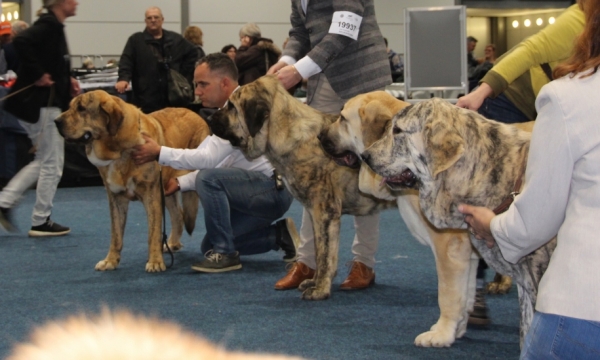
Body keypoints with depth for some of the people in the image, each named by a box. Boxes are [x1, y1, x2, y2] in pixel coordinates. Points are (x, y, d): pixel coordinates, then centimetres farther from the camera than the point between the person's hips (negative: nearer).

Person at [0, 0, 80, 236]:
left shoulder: (53, 25, 13)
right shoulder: (49, 24, -16)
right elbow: (21, 42, -33)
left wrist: (66, 80, 9)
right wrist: (38, 75, -25)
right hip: (43, 103, -10)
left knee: (44, 161, 18)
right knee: (52, 164, 1)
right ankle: (41, 222, 10)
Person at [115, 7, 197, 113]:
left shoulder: (175, 39, 13)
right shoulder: (136, 40, 4)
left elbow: (193, 52, 23)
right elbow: (126, 61, -6)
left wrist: (185, 74, 12)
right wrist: (123, 79, -25)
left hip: (172, 97, 3)